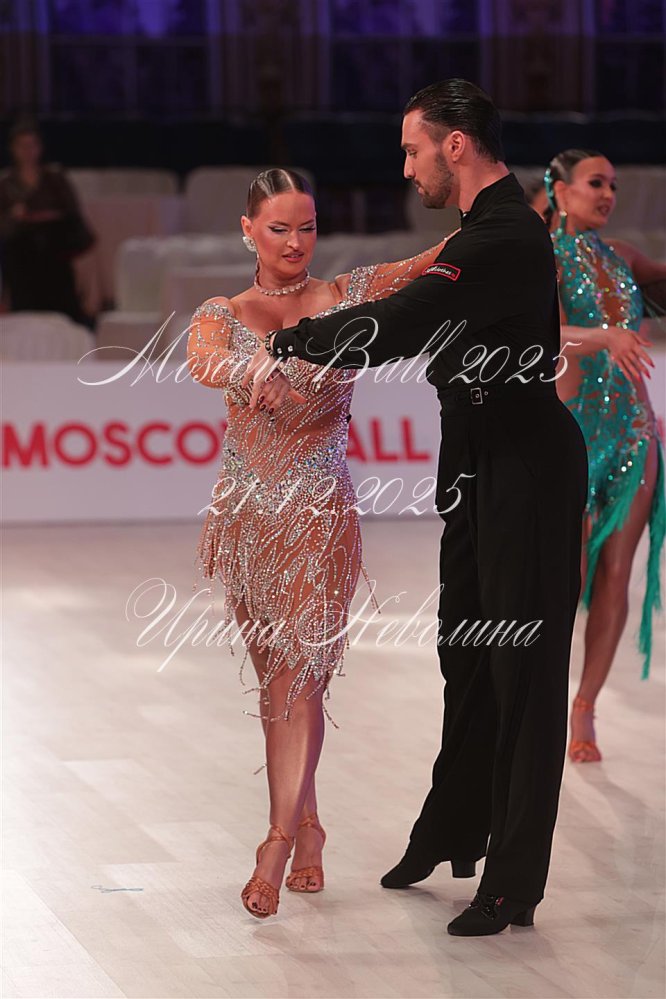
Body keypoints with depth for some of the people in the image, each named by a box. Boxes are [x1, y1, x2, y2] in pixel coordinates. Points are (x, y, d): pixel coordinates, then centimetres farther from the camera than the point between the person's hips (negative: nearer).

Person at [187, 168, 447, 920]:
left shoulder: (347, 296, 5)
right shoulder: (221, 315, 6)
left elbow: (439, 259, -4)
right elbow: (205, 363, -18)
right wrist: (259, 373, -38)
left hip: (319, 511, -2)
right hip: (246, 511, 2)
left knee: (298, 674, -11)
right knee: (276, 677, 9)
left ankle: (278, 844, -13)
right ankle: (306, 827, 21)